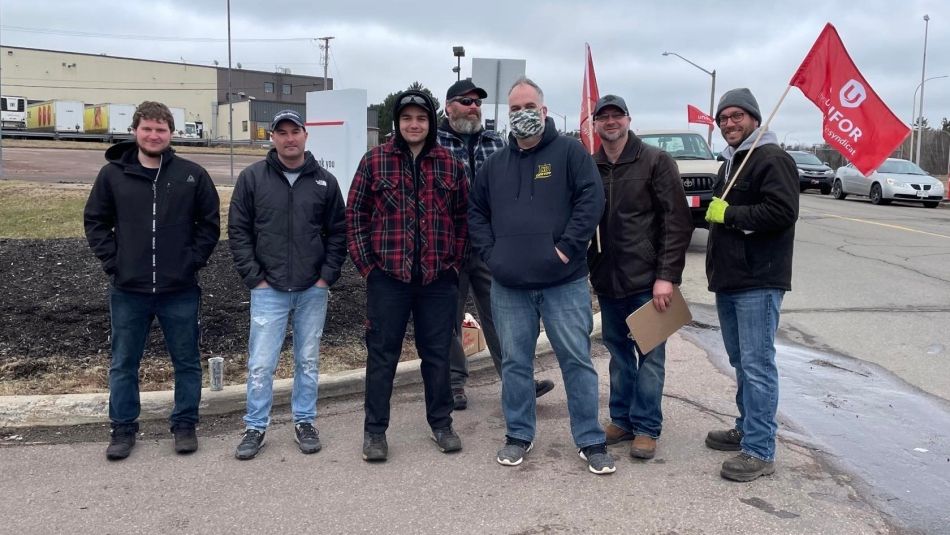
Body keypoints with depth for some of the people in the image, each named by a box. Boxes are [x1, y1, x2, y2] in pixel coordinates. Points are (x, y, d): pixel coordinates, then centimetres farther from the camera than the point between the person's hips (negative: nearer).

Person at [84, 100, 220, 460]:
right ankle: (123, 429, 26)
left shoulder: (192, 175, -1)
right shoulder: (113, 174, 1)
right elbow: (95, 222, 7)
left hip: (180, 290, -1)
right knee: (123, 364, 12)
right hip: (128, 290, 1)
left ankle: (185, 425, 25)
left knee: (187, 362, 9)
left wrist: (194, 261, -4)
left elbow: (210, 223, 4)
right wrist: (112, 262, -2)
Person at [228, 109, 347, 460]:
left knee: (308, 361, 11)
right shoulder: (252, 178, 0)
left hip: (313, 290, 2)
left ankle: (304, 422, 26)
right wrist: (254, 277, -6)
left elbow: (338, 232, 7)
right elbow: (238, 231, 1)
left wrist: (328, 276, -2)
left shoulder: (325, 181, 4)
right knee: (261, 364, 1)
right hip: (268, 289, -1)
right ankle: (255, 428, 17)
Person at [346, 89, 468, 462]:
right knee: (382, 354, 5)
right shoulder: (374, 161, 0)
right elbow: (355, 213, 2)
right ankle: (375, 430, 17)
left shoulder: (450, 165, 6)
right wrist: (366, 263, -4)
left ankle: (441, 424, 26)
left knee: (437, 353, 11)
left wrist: (455, 261, 3)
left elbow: (462, 217, 11)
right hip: (387, 276, -2)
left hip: (438, 277, 2)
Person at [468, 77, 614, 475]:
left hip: (564, 282, -3)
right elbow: (476, 212, 17)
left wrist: (566, 248, -14)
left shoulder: (569, 152, 1)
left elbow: (591, 200, -8)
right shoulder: (494, 165, 14)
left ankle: (591, 441, 13)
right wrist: (491, 253, 3)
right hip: (508, 285, 4)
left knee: (577, 359, 2)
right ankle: (518, 435, 25)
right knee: (515, 362, 10)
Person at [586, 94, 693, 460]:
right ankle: (622, 419, 25)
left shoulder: (655, 161, -4)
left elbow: (678, 222, -8)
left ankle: (646, 428, 13)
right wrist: (588, 269, 7)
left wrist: (667, 276, -14)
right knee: (618, 351, 13)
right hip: (606, 280, 4)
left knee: (650, 354, 3)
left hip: (646, 280, -4)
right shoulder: (589, 168, 9)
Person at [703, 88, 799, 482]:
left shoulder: (772, 159, -10)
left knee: (757, 365, -8)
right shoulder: (731, 162, 21)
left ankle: (760, 451, -2)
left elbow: (782, 212, -23)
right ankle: (747, 429, 29)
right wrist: (710, 212, 9)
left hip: (758, 282, -10)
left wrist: (729, 214, -16)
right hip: (728, 280, 10)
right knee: (741, 362, 17)